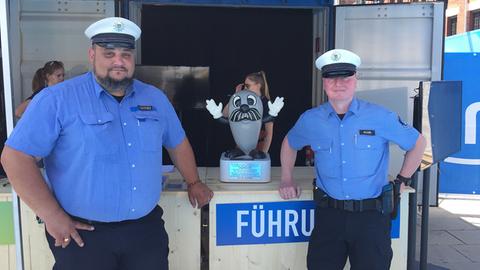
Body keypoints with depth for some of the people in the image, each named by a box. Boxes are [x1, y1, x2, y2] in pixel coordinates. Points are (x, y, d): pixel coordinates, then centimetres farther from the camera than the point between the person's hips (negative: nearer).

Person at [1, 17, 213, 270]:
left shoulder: (155, 98, 6)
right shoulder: (57, 99, -9)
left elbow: (177, 143, 19)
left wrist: (193, 182, 18)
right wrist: (52, 215, -15)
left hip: (147, 228, 4)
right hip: (82, 233, -3)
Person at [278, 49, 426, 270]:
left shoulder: (380, 117, -6)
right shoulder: (310, 120, 0)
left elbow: (417, 143, 8)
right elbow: (289, 144, 20)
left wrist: (401, 181, 7)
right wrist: (287, 180, 13)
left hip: (371, 214, -1)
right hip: (328, 213, 2)